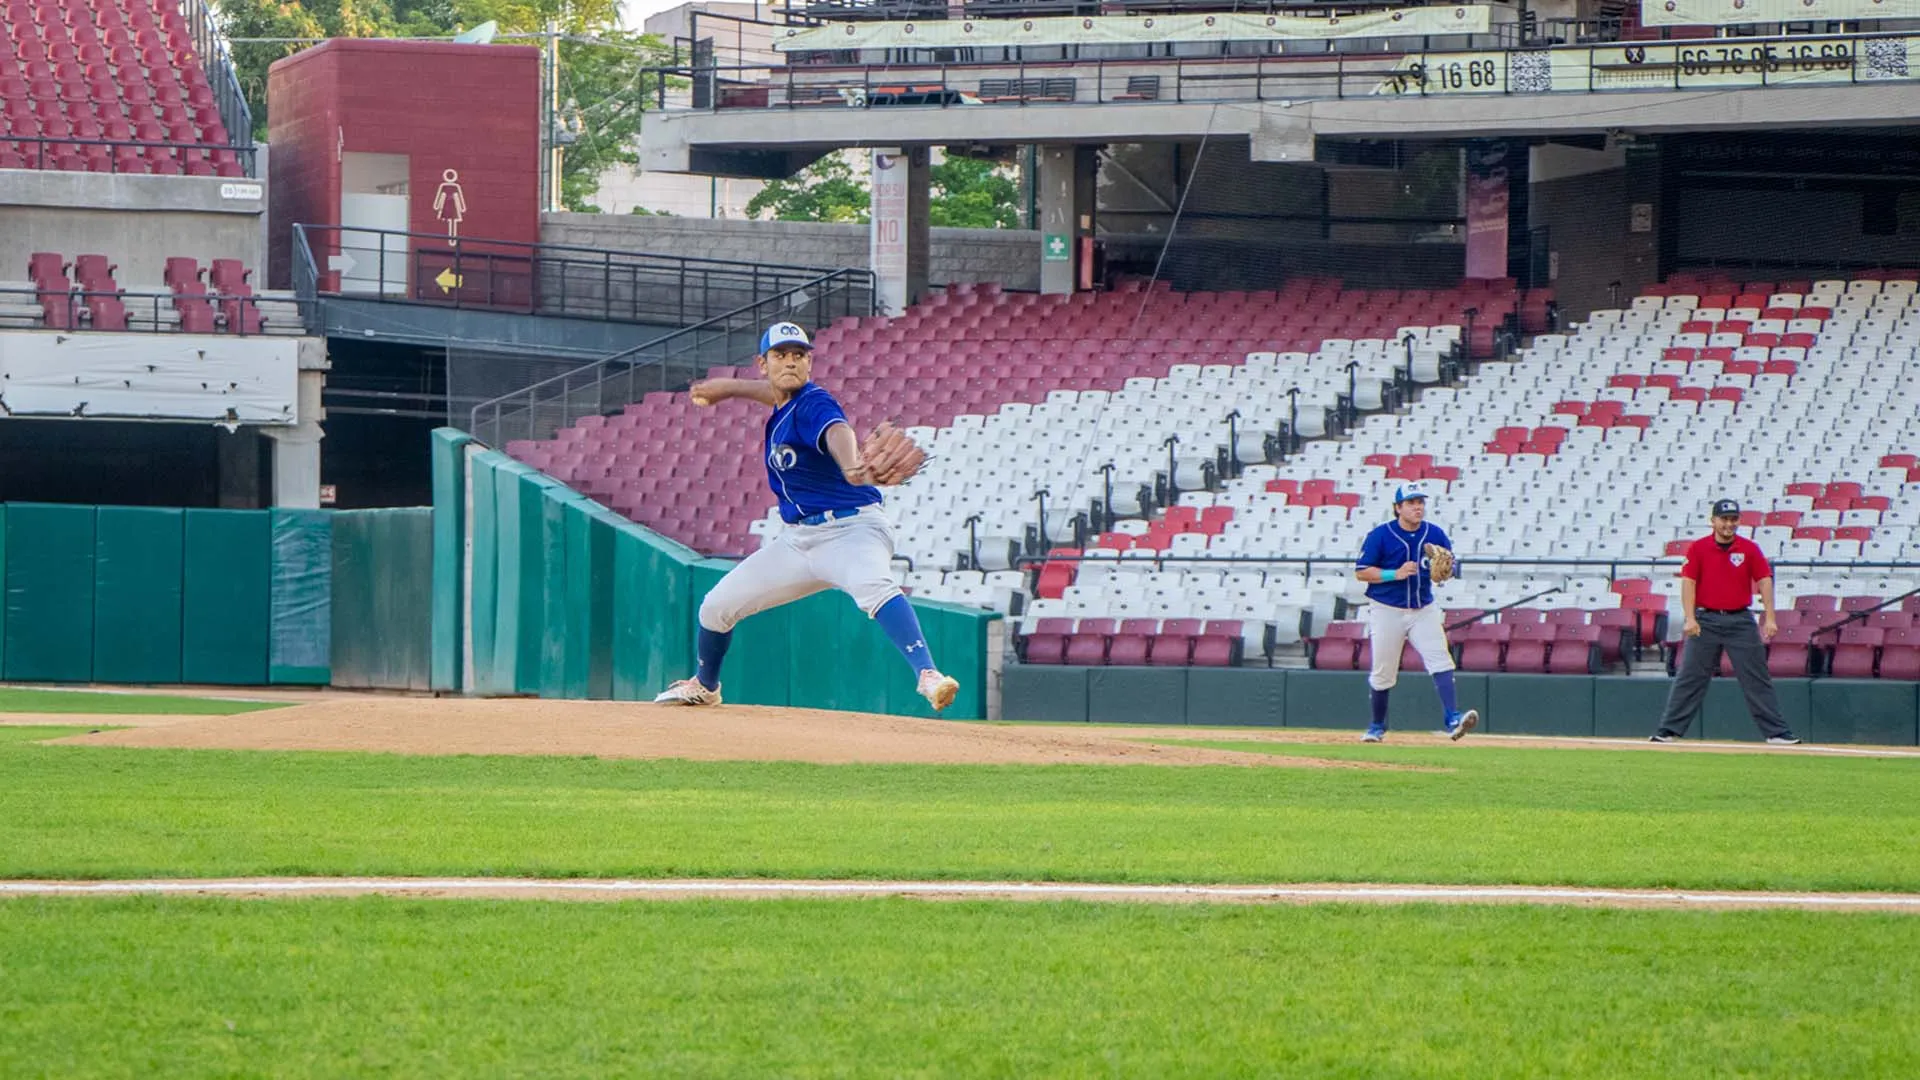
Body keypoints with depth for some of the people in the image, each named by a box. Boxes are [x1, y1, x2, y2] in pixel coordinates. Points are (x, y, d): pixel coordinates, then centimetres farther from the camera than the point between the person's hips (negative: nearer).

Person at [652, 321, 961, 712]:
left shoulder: (813, 403, -18)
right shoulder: (784, 402, 6)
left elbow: (837, 431, -42)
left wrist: (851, 467, -63)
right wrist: (728, 388, 46)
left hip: (851, 530, -9)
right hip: (798, 540, 9)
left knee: (872, 585, -41)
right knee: (717, 606, 13)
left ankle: (928, 676, -56)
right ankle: (704, 686, 41)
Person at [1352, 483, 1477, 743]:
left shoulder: (1435, 534, 1)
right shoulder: (1380, 535, -9)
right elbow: (1361, 572, -9)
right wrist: (1395, 574, -21)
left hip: (1424, 611, 2)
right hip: (1387, 611, -2)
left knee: (1440, 660, -17)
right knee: (1383, 672, 6)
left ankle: (1452, 719, -25)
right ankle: (1377, 726, 25)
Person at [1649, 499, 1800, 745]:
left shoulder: (1749, 549, 4)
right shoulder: (1698, 549, 2)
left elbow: (1764, 581, 0)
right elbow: (1688, 582, -2)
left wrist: (1769, 618, -10)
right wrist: (1690, 619, -13)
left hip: (1740, 620, 1)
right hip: (1706, 620, -1)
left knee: (1757, 679, 1)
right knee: (1689, 678, 0)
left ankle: (1777, 732, 3)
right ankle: (1668, 730, 4)